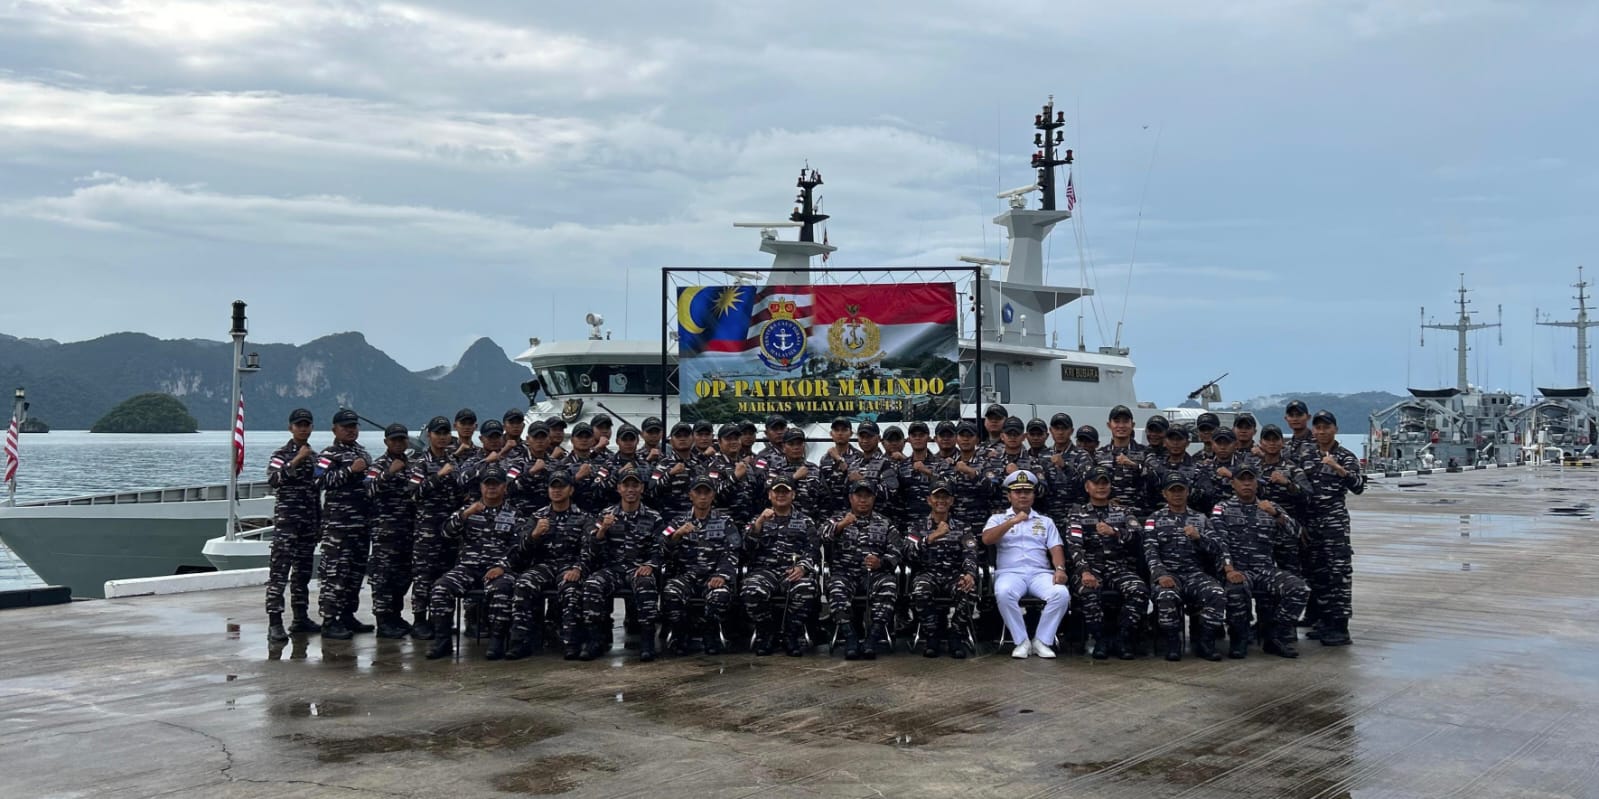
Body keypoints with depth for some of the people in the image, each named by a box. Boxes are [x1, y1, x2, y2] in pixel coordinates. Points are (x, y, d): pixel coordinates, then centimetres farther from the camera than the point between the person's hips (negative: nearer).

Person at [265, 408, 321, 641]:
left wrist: (319, 523, 20)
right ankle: (275, 623, -13)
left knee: (303, 570, 10)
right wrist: (296, 461, -27)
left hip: (309, 520, 6)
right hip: (286, 518, -6)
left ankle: (300, 618, 17)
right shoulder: (282, 454, -2)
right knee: (279, 570, -10)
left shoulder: (314, 456, 15)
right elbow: (273, 480, -22)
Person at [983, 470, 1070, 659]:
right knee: (1003, 593, -37)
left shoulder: (1046, 521, 23)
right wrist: (1012, 522, -13)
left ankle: (1041, 641, -17)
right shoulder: (998, 519, 18)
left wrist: (1060, 569, -12)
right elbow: (986, 539, -3)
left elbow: (1056, 549, 9)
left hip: (1041, 573, 2)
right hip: (1010, 572, -2)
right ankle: (1022, 642, -22)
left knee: (1062, 594, -31)